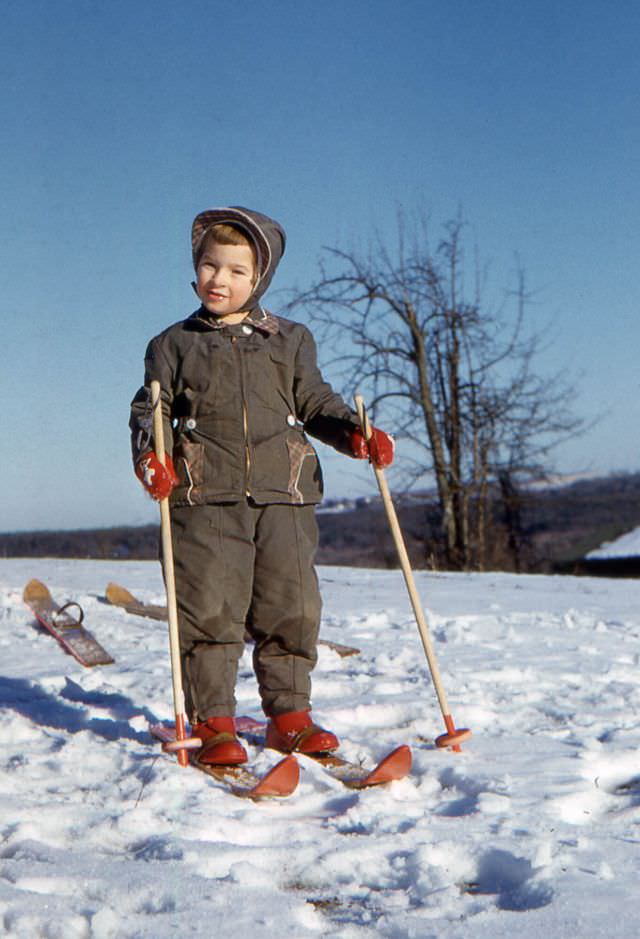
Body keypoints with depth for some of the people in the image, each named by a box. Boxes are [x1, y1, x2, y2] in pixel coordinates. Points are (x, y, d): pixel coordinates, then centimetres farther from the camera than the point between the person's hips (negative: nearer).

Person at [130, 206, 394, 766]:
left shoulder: (290, 341, 16)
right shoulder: (175, 345, 12)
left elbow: (316, 403, 16)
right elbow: (149, 410, 8)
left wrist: (355, 435, -3)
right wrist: (149, 456, -12)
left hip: (285, 495, 2)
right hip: (205, 498, -2)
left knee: (292, 607, 3)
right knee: (209, 609, -6)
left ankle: (289, 715, 17)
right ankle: (213, 723, 5)